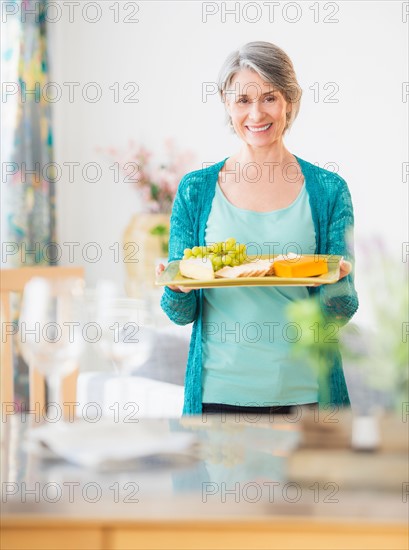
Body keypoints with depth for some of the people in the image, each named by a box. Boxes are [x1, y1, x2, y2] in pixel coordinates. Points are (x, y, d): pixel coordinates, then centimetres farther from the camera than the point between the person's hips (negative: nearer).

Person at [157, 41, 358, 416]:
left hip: (306, 391, 0)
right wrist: (177, 288, -19)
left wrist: (335, 285, -21)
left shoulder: (329, 190, 0)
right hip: (220, 392, 0)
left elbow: (341, 312, 0)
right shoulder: (195, 190, 1)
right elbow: (182, 313, 2)